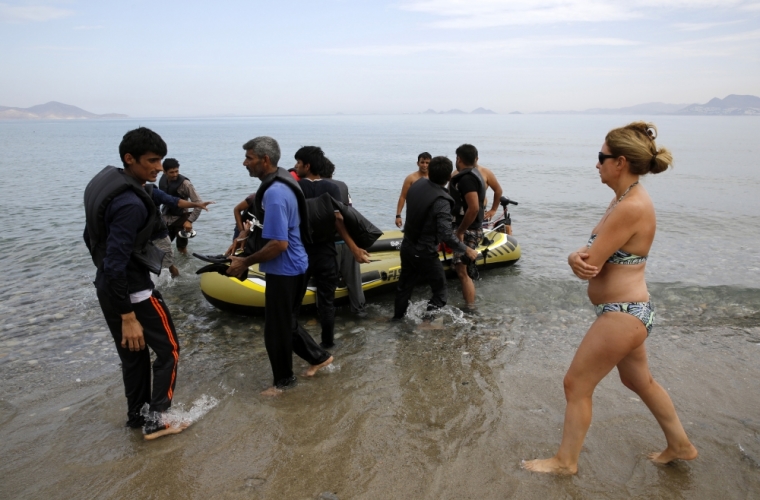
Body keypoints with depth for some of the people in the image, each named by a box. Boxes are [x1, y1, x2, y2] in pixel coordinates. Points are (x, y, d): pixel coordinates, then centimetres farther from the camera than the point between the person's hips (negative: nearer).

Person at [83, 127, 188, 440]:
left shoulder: (106, 182, 4)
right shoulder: (131, 204, -27)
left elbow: (91, 236, 16)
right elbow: (117, 264, -29)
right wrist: (128, 317, -25)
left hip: (107, 288, 9)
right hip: (132, 291, -9)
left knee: (134, 353, 21)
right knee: (168, 348, 6)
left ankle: (136, 416, 33)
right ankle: (155, 420, 11)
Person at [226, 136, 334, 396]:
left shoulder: (274, 193, -26)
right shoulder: (279, 182, 6)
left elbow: (279, 244, -28)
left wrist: (245, 262, -19)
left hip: (284, 270, -10)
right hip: (291, 267, 10)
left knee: (276, 329, 8)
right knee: (286, 323, 23)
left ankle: (284, 380, 27)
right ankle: (318, 356, 37)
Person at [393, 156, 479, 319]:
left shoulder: (417, 185, -5)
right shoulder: (442, 201, -27)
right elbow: (446, 235, -29)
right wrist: (466, 250, -17)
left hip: (407, 246, 8)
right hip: (424, 253, -8)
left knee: (405, 285, 26)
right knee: (440, 293, 10)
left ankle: (398, 316, 42)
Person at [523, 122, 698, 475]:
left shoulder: (630, 208, -25)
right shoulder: (625, 199, 6)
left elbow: (590, 265, -26)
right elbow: (588, 259, 1)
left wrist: (582, 261, -5)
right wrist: (577, 258, -19)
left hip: (621, 315, -10)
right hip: (627, 311, 10)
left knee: (576, 385, 4)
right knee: (639, 381, 27)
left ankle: (565, 461, 22)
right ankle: (680, 445, 46)